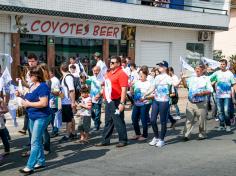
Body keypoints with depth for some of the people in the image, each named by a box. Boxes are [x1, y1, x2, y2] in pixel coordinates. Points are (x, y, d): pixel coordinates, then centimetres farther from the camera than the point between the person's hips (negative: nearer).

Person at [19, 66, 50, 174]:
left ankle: (29, 166, -6)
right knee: (37, 141, 17)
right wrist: (24, 101, 2)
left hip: (41, 117, -9)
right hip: (32, 116, 9)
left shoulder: (42, 86, -17)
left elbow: (44, 103, -25)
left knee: (35, 142, -8)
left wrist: (28, 104, -18)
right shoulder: (32, 85, 11)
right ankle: (41, 161, 28)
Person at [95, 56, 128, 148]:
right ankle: (105, 140, 21)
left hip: (116, 101, -9)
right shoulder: (109, 73, 14)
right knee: (108, 121, 14)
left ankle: (123, 140, 11)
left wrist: (122, 103, -24)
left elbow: (124, 89, -19)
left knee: (118, 122, -1)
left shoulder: (121, 74, -13)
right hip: (108, 101, 9)